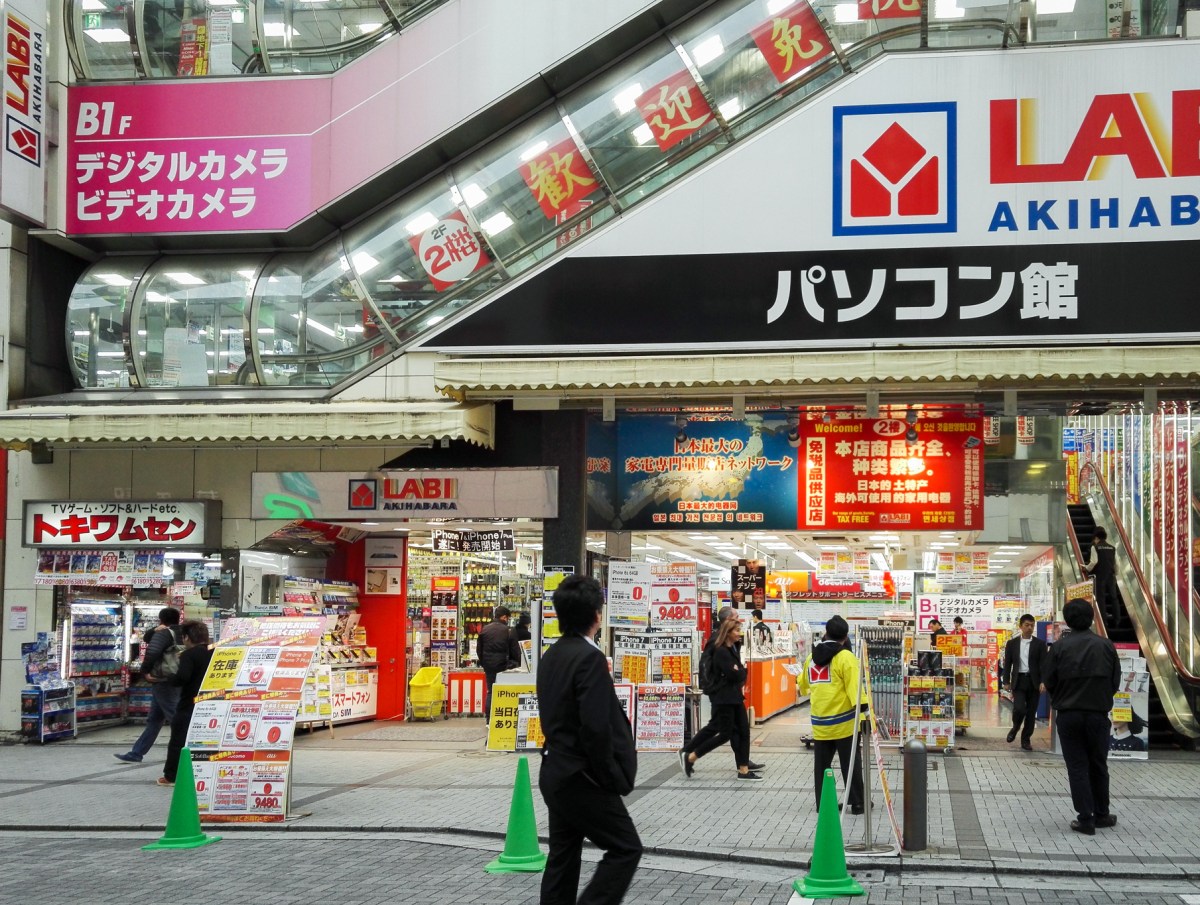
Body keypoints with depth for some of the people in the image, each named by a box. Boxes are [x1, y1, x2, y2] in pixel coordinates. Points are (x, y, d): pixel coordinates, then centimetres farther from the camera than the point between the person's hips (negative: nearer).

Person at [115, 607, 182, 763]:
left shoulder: (163, 633, -11)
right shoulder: (181, 633, 14)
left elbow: (152, 652, -28)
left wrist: (145, 671, -15)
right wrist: (155, 631, 1)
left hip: (163, 682, -9)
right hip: (176, 682, 9)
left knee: (175, 718, -9)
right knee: (154, 720, 12)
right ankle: (136, 754, 17)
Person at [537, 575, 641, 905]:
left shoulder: (551, 656, 8)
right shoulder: (590, 658, -20)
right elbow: (595, 727, -25)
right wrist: (611, 778, -13)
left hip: (556, 773, 9)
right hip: (583, 778, -9)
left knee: (563, 856, 13)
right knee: (625, 848, 0)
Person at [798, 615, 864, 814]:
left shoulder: (812, 657, 10)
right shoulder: (845, 657, -10)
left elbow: (804, 685, 26)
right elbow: (855, 686, -20)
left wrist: (799, 679, 49)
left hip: (819, 723, 5)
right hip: (844, 722, -5)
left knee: (821, 765, 13)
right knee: (850, 765, 6)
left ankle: (822, 803, 16)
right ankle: (857, 803, 11)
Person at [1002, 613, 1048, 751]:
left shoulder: (1040, 644, 3)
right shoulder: (1012, 643, 6)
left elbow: (1043, 664, -2)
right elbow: (1007, 664, 8)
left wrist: (1043, 682, -14)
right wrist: (1006, 681, 2)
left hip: (1034, 682, 1)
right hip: (1018, 681, -1)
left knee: (1031, 712, 3)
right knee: (1019, 708, -15)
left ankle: (1026, 739, 17)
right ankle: (1015, 728, 16)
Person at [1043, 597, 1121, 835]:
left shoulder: (1059, 646, -8)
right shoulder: (1106, 645, -4)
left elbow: (1049, 681, -5)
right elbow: (1115, 681, 1)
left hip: (1068, 715, -2)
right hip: (1099, 714, 2)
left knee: (1077, 767, 4)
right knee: (1098, 766, 17)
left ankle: (1085, 819, 2)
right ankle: (1101, 814, 26)